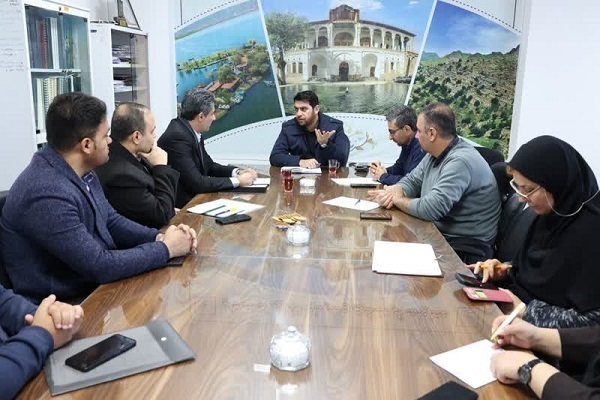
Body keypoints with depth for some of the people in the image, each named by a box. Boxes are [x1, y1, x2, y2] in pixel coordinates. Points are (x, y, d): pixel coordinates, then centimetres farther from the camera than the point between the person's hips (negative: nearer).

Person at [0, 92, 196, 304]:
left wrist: (159, 237, -5)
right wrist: (166, 249, -16)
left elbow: (112, 221, 12)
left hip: (96, 286, 8)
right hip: (64, 307, -8)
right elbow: (99, 266, -26)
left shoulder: (81, 172, 2)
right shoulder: (47, 195, -28)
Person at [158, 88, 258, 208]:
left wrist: (238, 172, -1)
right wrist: (237, 181, -17)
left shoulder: (192, 131, 2)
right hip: (181, 205, -7)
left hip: (194, 195, 7)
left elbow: (208, 165, 14)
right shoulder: (177, 136, -22)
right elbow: (196, 183, -24)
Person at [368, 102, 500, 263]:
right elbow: (412, 180, 14)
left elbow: (431, 209, -28)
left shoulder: (460, 161, -23)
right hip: (438, 233, 8)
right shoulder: (435, 154, 6)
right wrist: (396, 191, -9)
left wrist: (397, 200, -11)